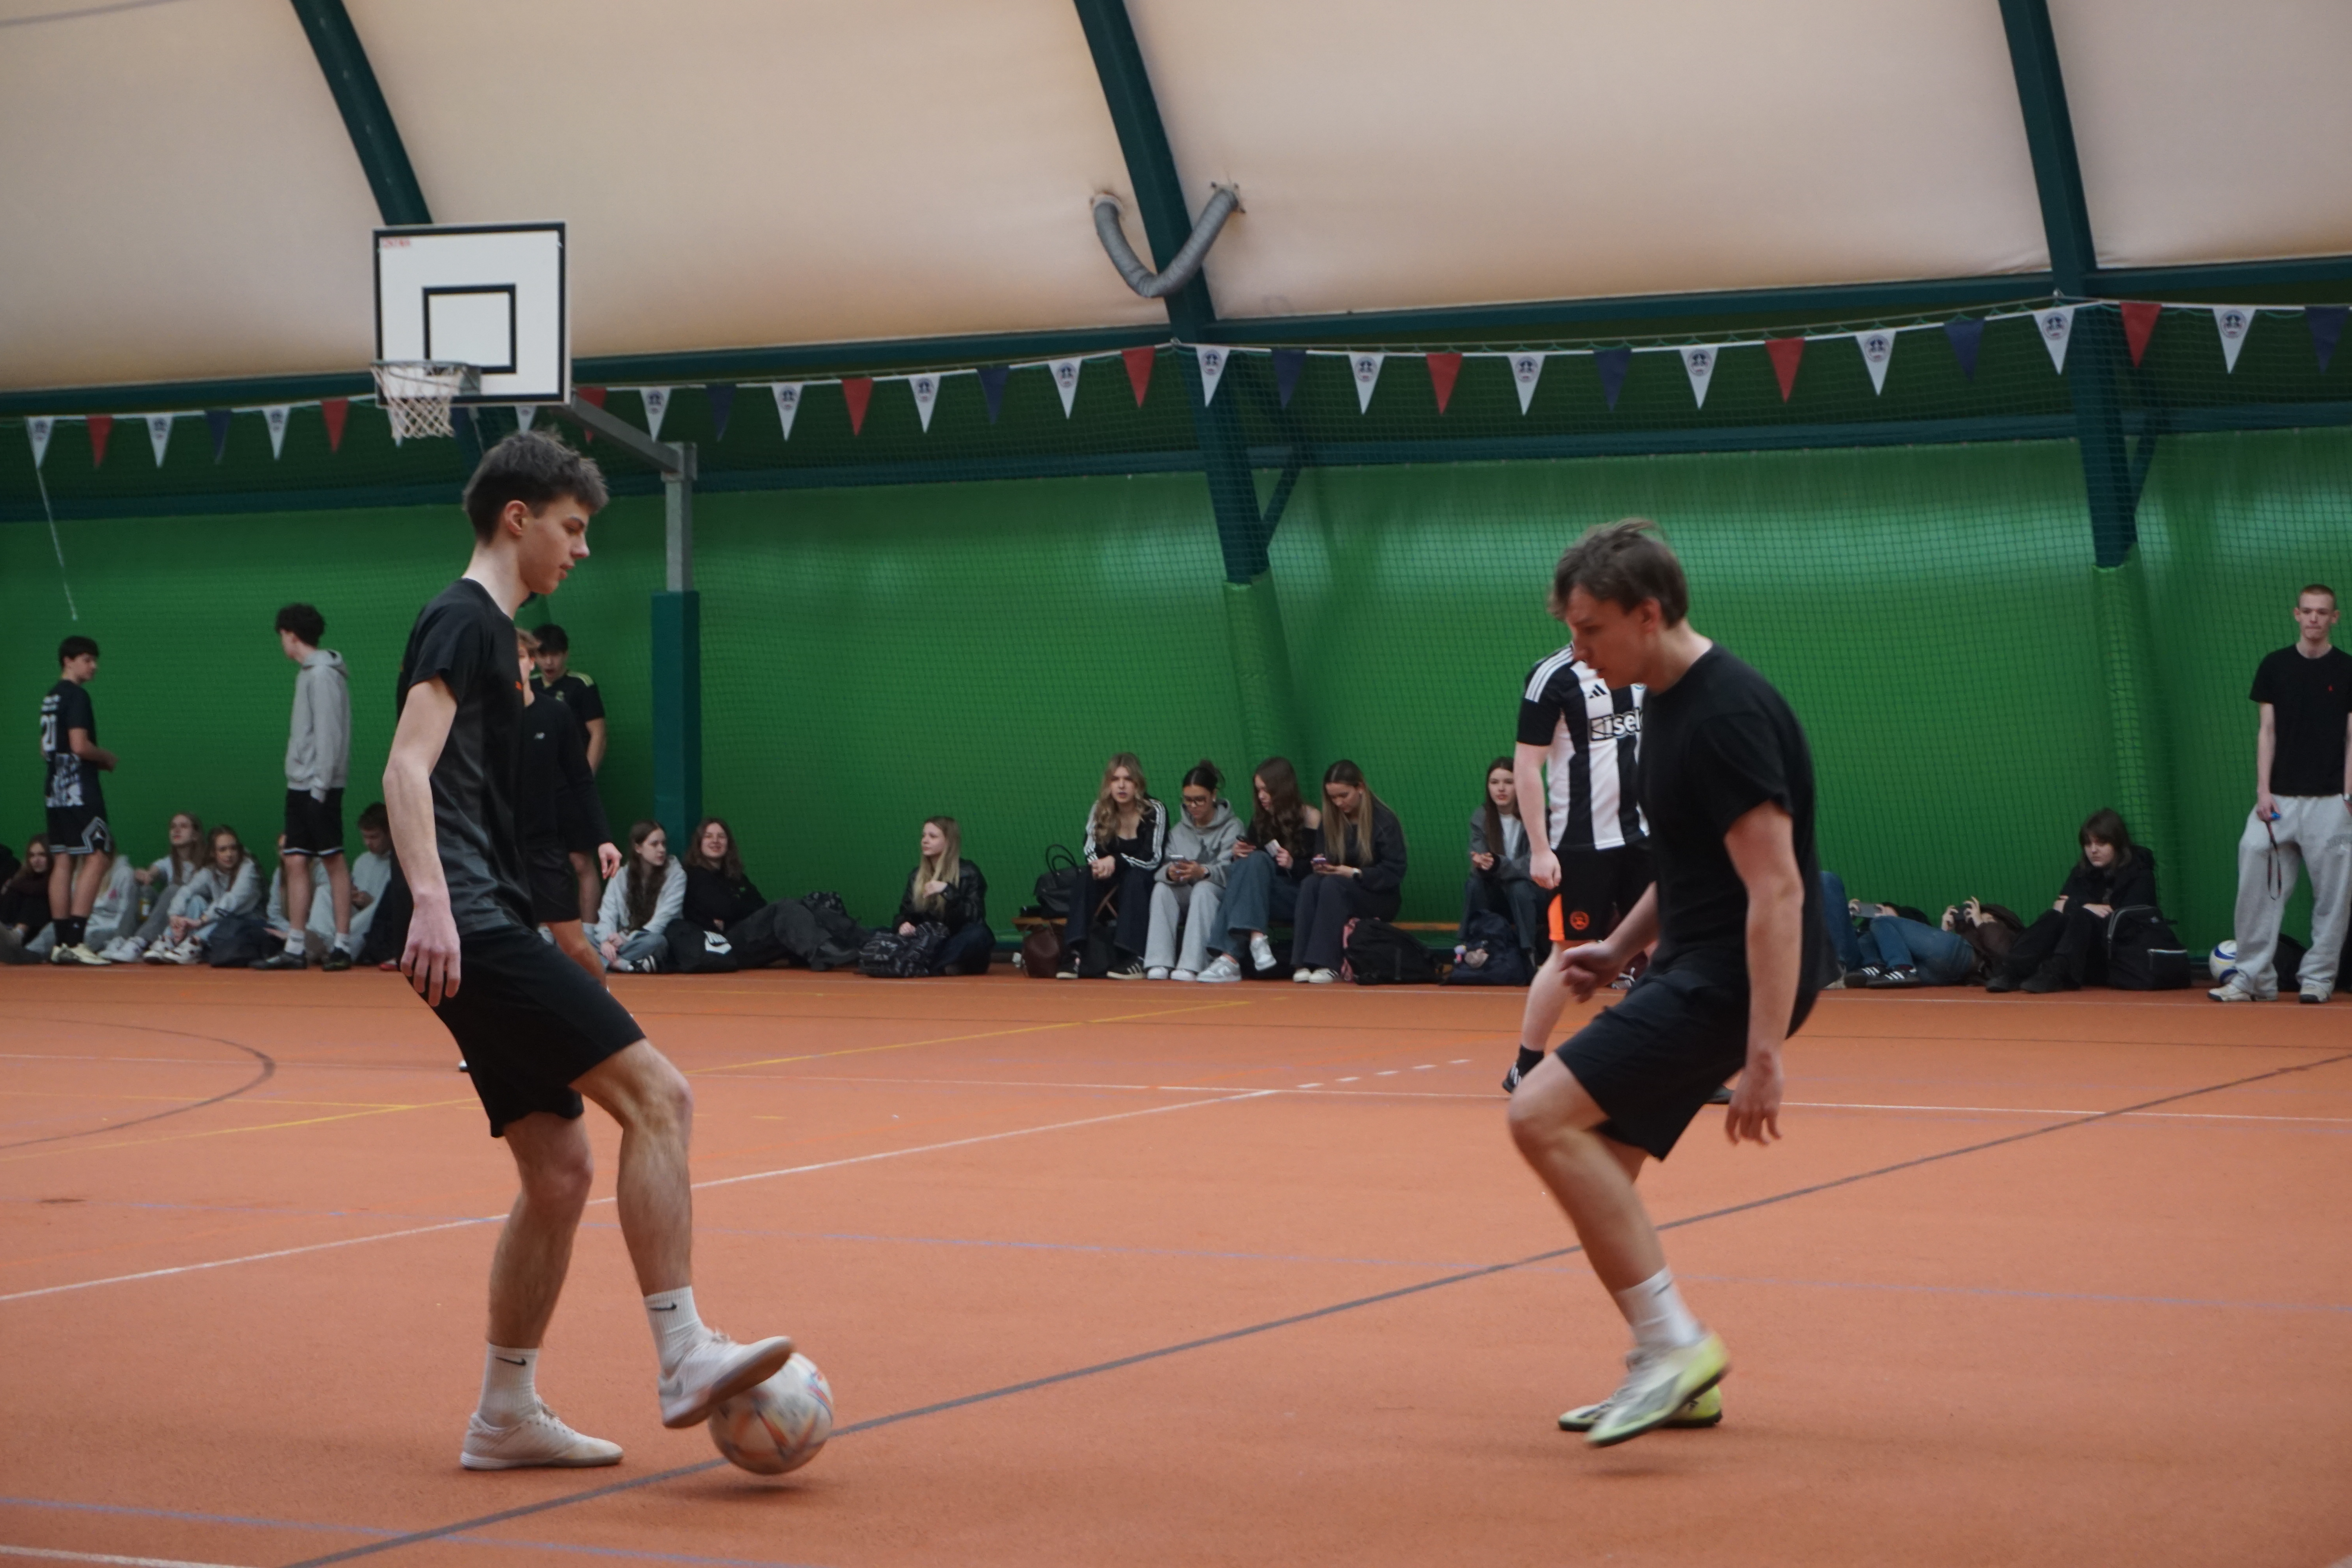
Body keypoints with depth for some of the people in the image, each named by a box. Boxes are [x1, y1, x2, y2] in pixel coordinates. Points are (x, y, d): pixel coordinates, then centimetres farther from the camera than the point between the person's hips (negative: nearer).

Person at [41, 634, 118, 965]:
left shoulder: (50, 698, 17)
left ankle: (62, 942, 7)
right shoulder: (76, 696, -12)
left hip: (56, 789, 9)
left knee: (62, 862, 8)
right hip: (80, 789, -9)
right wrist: (106, 758, -2)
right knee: (97, 857, -10)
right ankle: (74, 940, -17)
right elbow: (80, 746, -20)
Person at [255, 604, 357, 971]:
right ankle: (296, 948, 8)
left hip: (319, 785, -9)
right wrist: (301, 780, 13)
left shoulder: (323, 674, -12)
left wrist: (320, 784, -19)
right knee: (296, 862, 7)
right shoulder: (308, 673, 16)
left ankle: (342, 944, -3)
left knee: (333, 859, -5)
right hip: (299, 785, 9)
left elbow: (329, 733, -17)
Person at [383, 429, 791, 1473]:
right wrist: (431, 903, -32)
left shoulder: (485, 629, 24)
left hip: (482, 932, 10)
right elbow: (407, 769, -20)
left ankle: (505, 1415, 14)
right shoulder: (464, 620, -7)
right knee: (656, 1094, -17)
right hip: (472, 930, -10)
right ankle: (683, 1358, -21)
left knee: (559, 1170, 9)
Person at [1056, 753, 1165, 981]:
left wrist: (1117, 861, -33)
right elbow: (1090, 850, -8)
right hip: (1110, 893, 3)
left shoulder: (1155, 812, -11)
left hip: (1144, 891, -3)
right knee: (1087, 878, -26)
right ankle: (1073, 955, -41)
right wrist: (1097, 865, -32)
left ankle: (1132, 959, -43)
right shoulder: (1100, 811, 1)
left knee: (1134, 877, -34)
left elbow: (1153, 860, -19)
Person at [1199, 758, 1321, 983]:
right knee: (1239, 868, -25)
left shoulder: (1310, 819, -2)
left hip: (1301, 902, -4)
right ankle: (1255, 937, -41)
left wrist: (1294, 865, -21)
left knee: (1257, 861, -29)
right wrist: (1238, 855, -6)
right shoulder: (1260, 819, 13)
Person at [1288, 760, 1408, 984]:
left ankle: (1327, 964, -40)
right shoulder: (1331, 821, 7)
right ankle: (1303, 963, -37)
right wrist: (1320, 866, -15)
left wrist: (1355, 873, -25)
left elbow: (1394, 873, -13)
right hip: (1338, 892, 5)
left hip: (1380, 899, -5)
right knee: (1310, 883, -28)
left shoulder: (1385, 821, -8)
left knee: (1332, 884, -33)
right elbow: (1324, 864, 9)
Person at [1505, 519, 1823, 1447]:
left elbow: (1777, 890, -25)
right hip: (1693, 968, 10)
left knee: (1543, 1117, -19)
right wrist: (1621, 948, 17)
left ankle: (1674, 1344, -14)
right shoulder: (1666, 701, 12)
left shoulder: (1727, 716, -20)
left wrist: (1764, 1056, -28)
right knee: (1596, 1164, 12)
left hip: (1737, 979, -10)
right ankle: (1674, 1383, 21)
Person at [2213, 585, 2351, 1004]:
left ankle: (2318, 977, 10)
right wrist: (2263, 790, -1)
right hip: (2280, 798, 2)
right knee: (2258, 886, -5)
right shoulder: (2274, 666, 8)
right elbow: (2267, 731, 8)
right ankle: (2253, 977, 0)